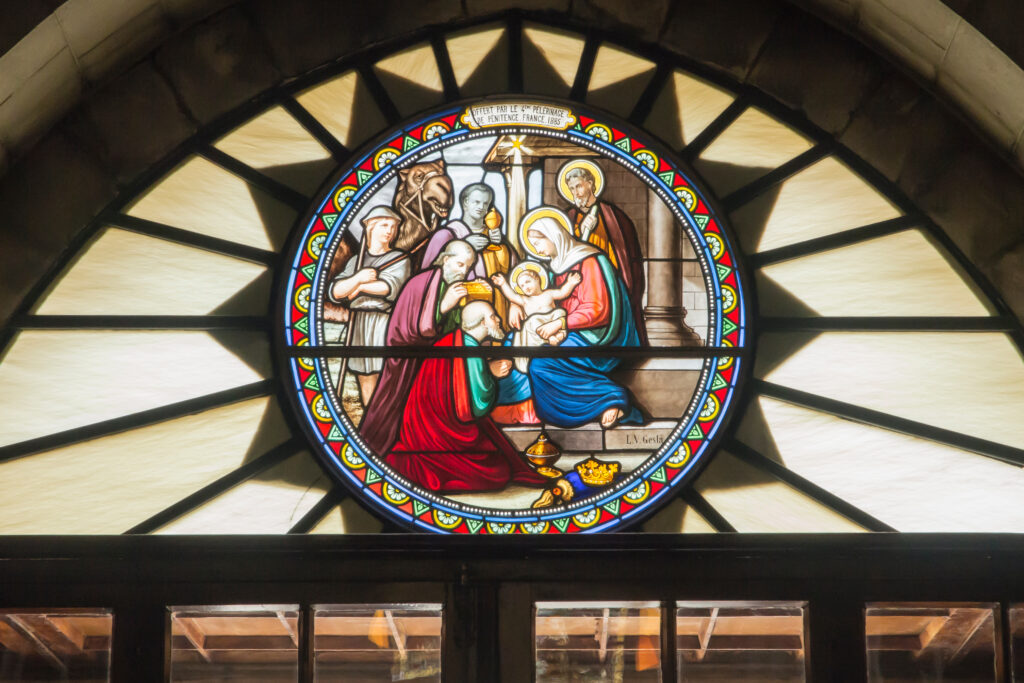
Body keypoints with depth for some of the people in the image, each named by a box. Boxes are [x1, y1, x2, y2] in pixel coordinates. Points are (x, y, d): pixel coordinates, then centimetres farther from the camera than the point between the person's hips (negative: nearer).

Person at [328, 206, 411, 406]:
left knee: (384, 378, -11)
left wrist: (359, 287, -5)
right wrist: (358, 278, -14)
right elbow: (334, 292, 3)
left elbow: (390, 287, -14)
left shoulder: (399, 260, 5)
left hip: (384, 321, -4)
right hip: (358, 323, 4)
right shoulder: (356, 261, 14)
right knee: (365, 378, 6)